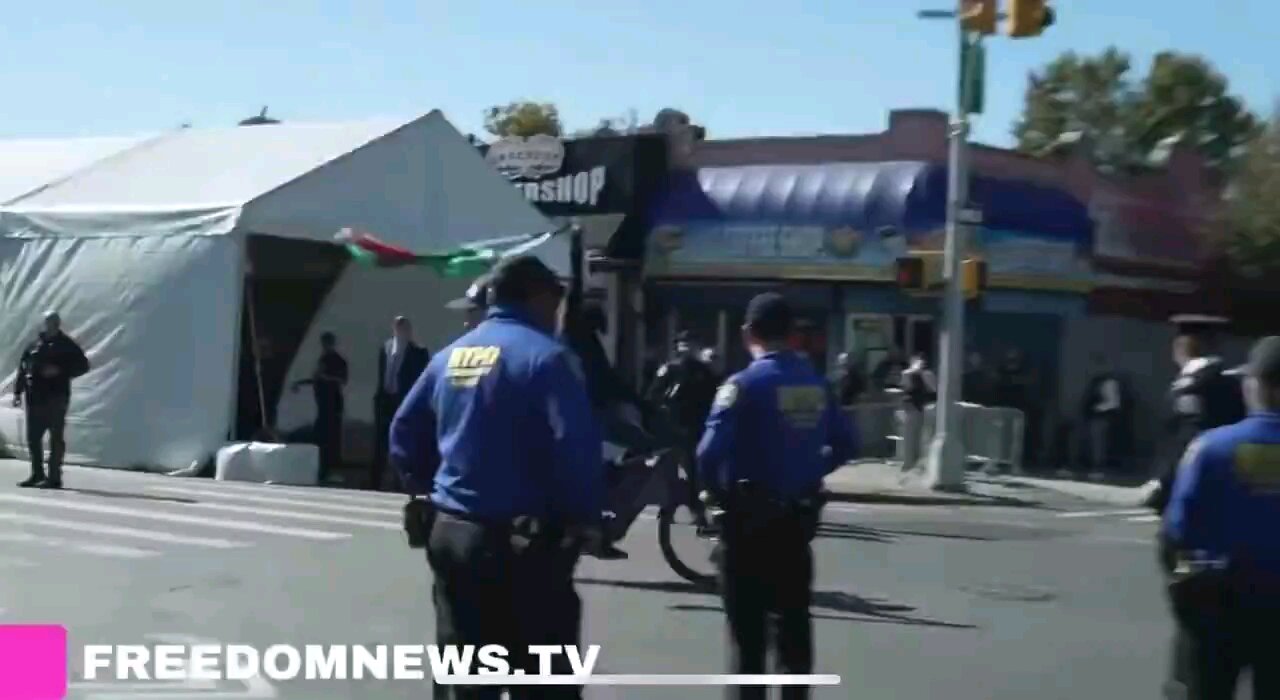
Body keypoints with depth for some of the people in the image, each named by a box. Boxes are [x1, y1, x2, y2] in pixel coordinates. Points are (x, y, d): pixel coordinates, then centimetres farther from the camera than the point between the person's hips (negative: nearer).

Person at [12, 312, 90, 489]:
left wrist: (60, 370, -15)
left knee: (56, 438, -5)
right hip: (35, 398, 6)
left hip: (56, 398, -5)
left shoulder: (67, 345, 2)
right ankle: (37, 474, 18)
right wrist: (18, 391, 10)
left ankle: (54, 477, -4)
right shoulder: (34, 345, 16)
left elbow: (82, 365, -3)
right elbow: (23, 369, 17)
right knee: (33, 437, 8)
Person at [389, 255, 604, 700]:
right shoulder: (545, 356, -11)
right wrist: (587, 518, -8)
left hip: (452, 533, 7)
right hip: (525, 540, -7)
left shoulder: (451, 356, 12)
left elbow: (405, 432, 15)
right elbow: (576, 447, -19)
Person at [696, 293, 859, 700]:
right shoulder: (816, 383, 5)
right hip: (799, 516, 5)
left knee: (747, 623, 2)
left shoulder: (744, 384, -14)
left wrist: (717, 491, -5)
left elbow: (710, 453, -23)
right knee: (794, 616, 16)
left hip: (750, 515, -5)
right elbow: (847, 444, 11)